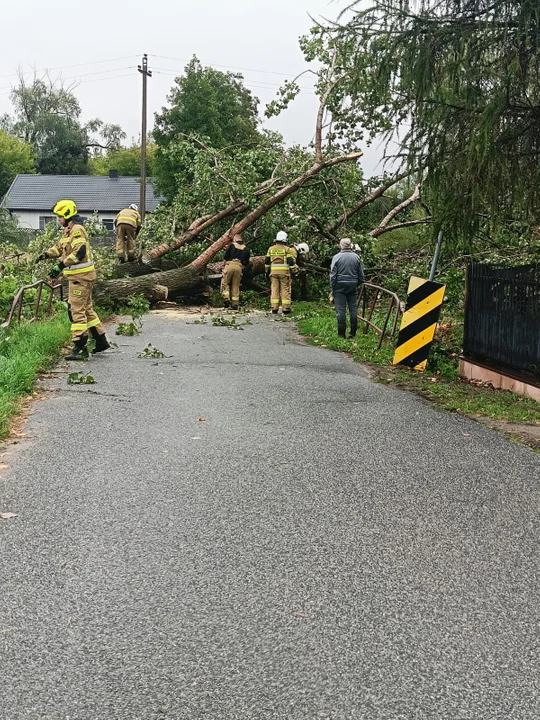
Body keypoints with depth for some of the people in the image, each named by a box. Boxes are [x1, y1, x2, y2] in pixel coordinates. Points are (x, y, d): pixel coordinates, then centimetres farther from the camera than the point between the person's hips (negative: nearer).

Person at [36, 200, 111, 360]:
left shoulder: (77, 230, -16)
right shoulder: (68, 231, 16)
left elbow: (79, 252, -28)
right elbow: (59, 247, 21)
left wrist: (61, 265, -30)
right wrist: (47, 254, 2)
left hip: (81, 276, -11)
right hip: (78, 276, 11)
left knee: (76, 311, -9)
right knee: (86, 309, 17)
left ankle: (80, 348, -8)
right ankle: (101, 341, 25)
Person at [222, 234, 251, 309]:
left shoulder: (232, 245, 9)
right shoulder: (246, 249, 16)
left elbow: (226, 257, 4)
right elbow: (246, 263, 11)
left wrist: (224, 266, 17)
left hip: (230, 265, -2)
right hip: (239, 267, 2)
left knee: (225, 283, 9)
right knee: (236, 286, 7)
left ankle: (226, 298, -10)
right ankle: (235, 304, 4)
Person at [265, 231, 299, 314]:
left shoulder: (271, 249, 9)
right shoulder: (287, 249, -3)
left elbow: (267, 261, 11)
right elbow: (291, 261, -8)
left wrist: (267, 271, 21)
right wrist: (295, 271, 1)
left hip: (273, 271, 3)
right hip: (284, 272, -3)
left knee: (274, 289, 5)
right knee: (285, 289, 2)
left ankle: (274, 308, 3)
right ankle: (285, 308, 0)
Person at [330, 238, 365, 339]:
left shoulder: (336, 257, -8)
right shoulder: (356, 257, 2)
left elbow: (333, 274, -7)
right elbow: (361, 274, 8)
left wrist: (332, 287, 2)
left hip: (340, 286, -3)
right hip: (353, 286, 3)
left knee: (341, 310, 1)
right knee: (353, 309, 8)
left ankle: (341, 333, 1)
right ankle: (353, 333, 11)